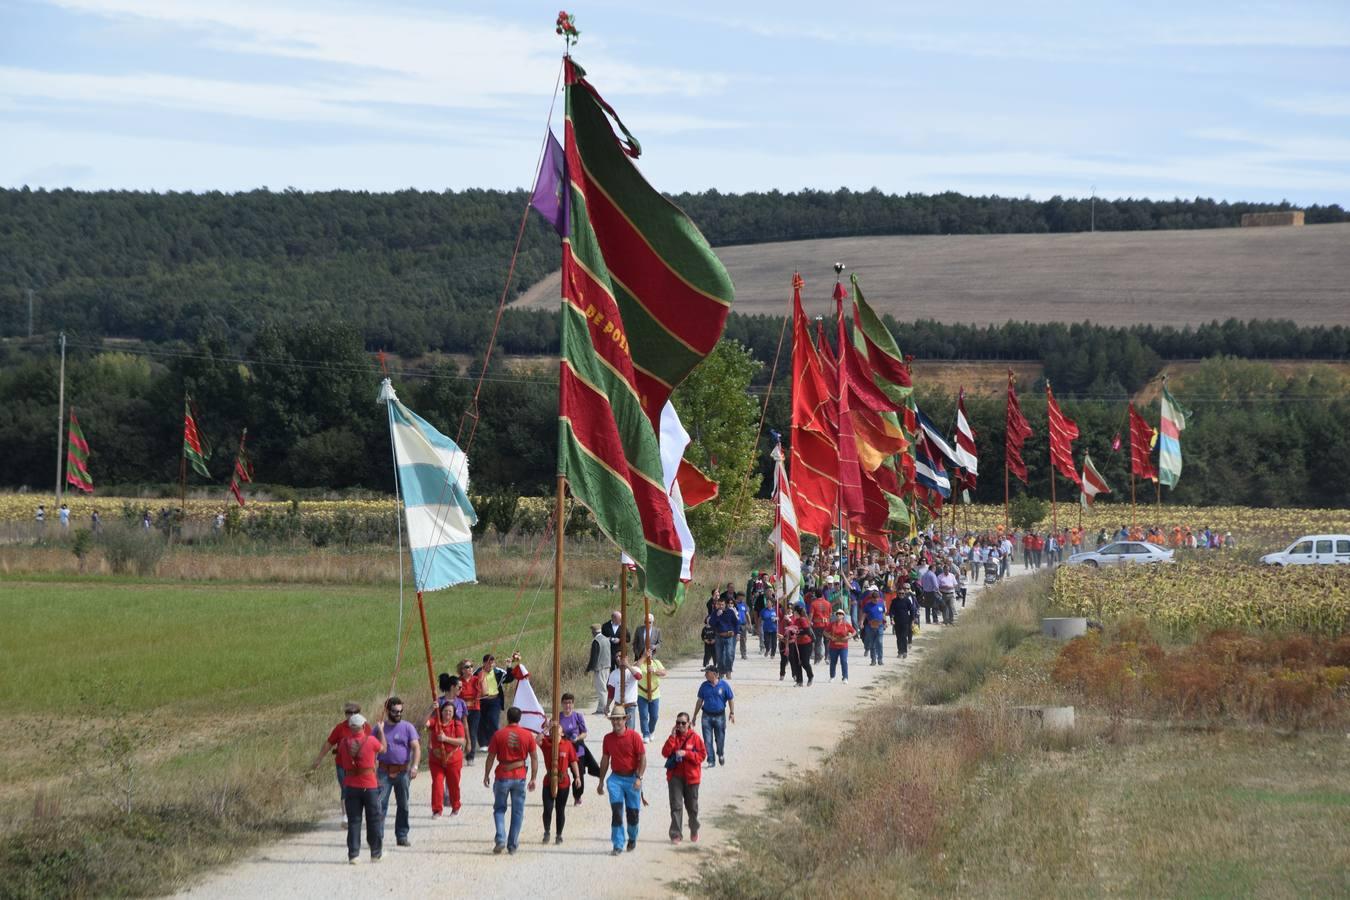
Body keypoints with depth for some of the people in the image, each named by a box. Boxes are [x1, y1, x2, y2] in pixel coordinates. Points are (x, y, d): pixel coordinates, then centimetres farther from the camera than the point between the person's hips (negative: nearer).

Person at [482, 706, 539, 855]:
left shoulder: (499, 735, -6)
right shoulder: (528, 735, -2)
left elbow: (490, 757, -4)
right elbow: (534, 758, 0)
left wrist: (486, 776, 8)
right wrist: (534, 778, 7)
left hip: (502, 777, -1)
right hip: (520, 777, 1)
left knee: (499, 809, 12)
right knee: (517, 812, 10)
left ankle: (500, 839, -6)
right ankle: (512, 845, 10)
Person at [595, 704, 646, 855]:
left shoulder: (634, 736, -8)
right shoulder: (608, 738, 3)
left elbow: (643, 758, -7)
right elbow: (605, 760, 12)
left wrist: (638, 778, -16)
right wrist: (601, 782, 13)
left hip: (632, 778, -2)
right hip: (616, 778, 2)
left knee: (632, 812, 6)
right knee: (616, 811, -10)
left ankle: (632, 840, 32)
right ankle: (618, 845, -9)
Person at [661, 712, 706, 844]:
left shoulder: (694, 737, -4)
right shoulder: (674, 736, 2)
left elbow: (702, 755, -7)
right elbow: (665, 753, -9)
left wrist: (686, 754, -17)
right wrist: (672, 737, -16)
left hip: (691, 776, -1)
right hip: (675, 775, 1)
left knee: (692, 806, 12)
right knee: (676, 806, -6)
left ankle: (694, 832, 32)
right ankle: (676, 834, -4)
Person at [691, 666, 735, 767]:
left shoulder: (724, 685, -5)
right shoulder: (704, 686, 2)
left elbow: (731, 699, 3)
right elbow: (699, 701, 10)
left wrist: (732, 713, -7)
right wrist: (694, 716, 11)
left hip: (720, 716, -2)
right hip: (707, 716, 2)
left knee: (720, 739, 8)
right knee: (707, 740, -3)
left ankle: (721, 755, 35)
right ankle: (711, 761, 4)